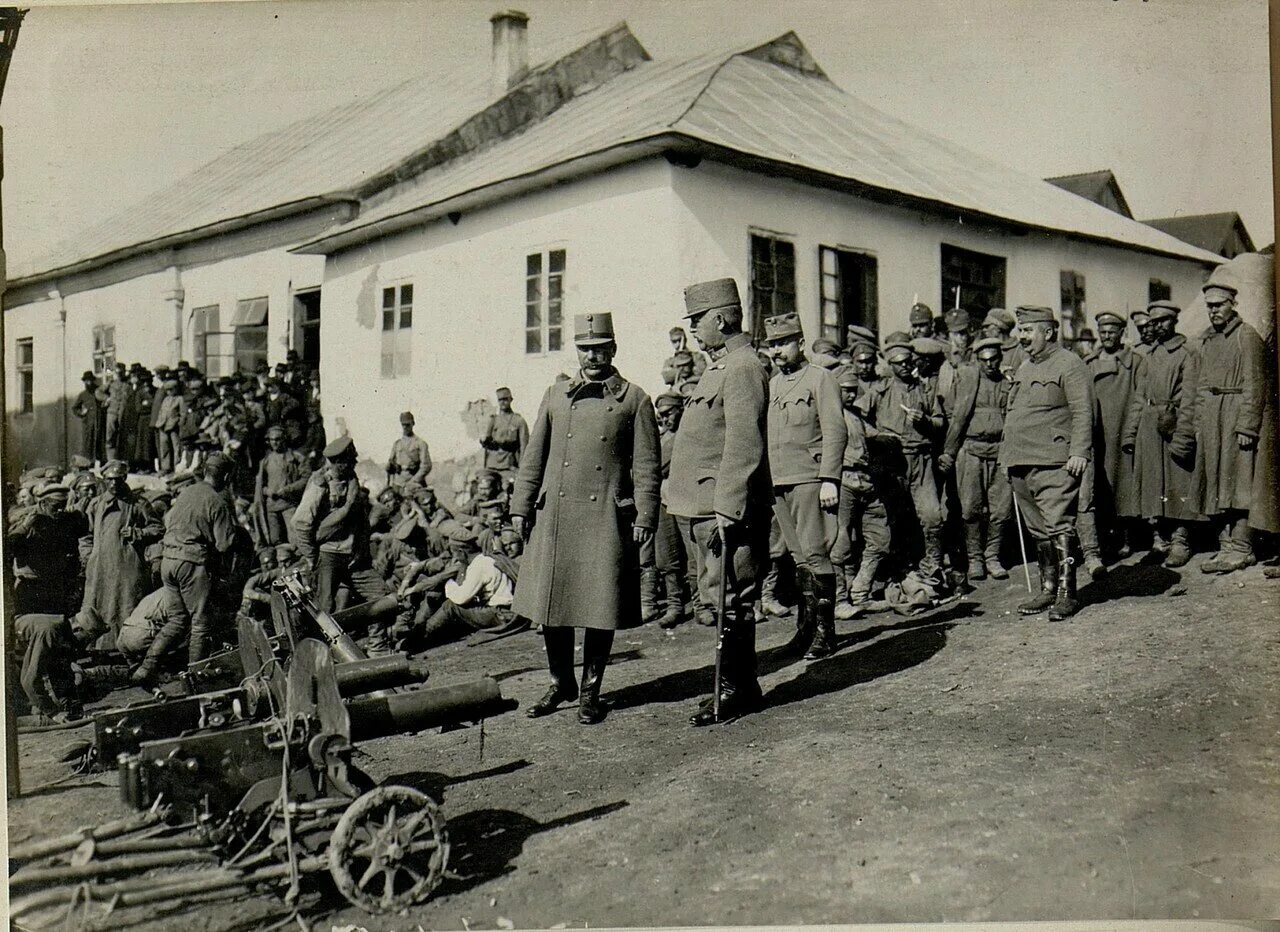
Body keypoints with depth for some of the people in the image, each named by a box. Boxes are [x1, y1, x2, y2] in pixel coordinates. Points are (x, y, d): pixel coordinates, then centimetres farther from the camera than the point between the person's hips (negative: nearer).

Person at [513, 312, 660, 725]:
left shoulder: (634, 399, 4)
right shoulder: (556, 395, 13)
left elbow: (646, 464, 1)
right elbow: (534, 455, 14)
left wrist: (644, 517, -6)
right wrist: (521, 506, 8)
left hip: (607, 517, -3)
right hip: (554, 516, 3)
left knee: (600, 609, 1)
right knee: (550, 602, 7)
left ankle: (590, 691, 17)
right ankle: (560, 683, 26)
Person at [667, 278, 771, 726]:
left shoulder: (742, 367, -13)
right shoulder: (720, 366, 19)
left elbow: (744, 447, -21)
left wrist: (728, 511, -24)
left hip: (725, 511, -10)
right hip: (702, 509, 10)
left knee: (730, 602, -2)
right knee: (724, 601, 15)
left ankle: (735, 690, 8)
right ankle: (740, 686, 24)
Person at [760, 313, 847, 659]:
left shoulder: (820, 379, -2)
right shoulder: (771, 385, 18)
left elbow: (836, 432, -9)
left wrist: (829, 480, -16)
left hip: (810, 480, -6)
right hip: (779, 484, 6)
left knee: (815, 553, -8)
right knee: (798, 557, 9)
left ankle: (825, 631, -3)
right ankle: (806, 626, 16)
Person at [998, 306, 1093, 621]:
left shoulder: (1069, 364, -3)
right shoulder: (1023, 369, 21)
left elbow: (1083, 411, -11)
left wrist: (1079, 452, -19)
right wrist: (1008, 456, 21)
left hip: (1054, 464, -8)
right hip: (1021, 465, 8)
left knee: (1058, 527, -9)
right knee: (1038, 531, 12)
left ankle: (1066, 594, -5)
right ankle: (1047, 590, 20)